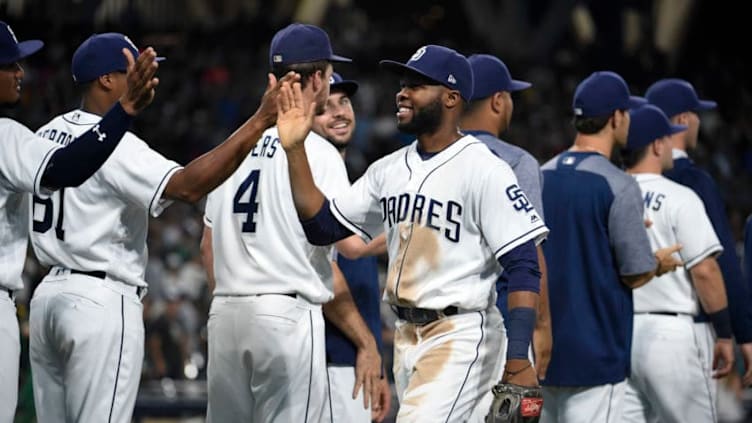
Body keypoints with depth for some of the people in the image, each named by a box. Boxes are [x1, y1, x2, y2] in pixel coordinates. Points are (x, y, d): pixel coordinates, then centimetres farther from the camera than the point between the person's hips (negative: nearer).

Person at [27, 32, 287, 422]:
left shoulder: (49, 134, 12)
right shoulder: (112, 142, -16)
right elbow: (186, 186, -29)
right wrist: (261, 120, -32)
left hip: (48, 295, 9)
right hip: (102, 301, -9)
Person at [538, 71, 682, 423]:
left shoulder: (541, 177, 7)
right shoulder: (618, 186, -14)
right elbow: (636, 274, -12)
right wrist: (660, 263, 11)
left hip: (543, 350, 7)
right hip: (596, 351, -7)